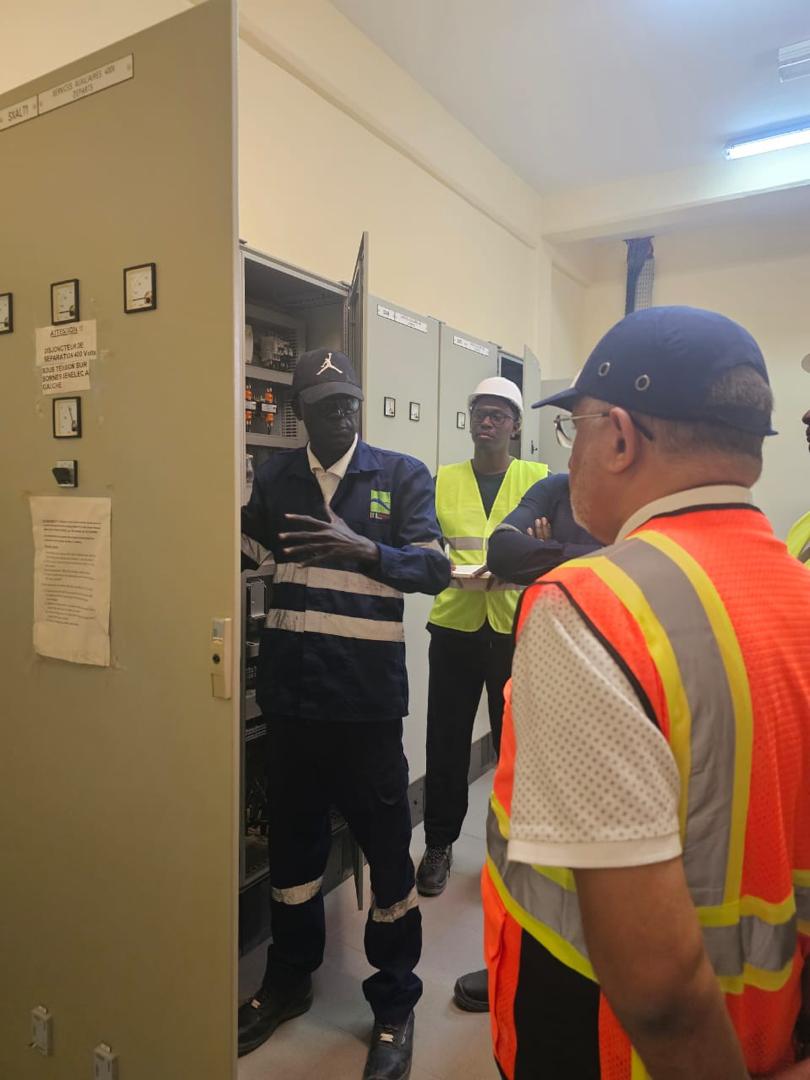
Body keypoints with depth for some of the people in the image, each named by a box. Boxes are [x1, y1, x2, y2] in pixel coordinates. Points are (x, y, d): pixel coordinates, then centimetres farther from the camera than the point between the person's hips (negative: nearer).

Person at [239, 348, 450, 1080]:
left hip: (368, 694, -3)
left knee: (386, 844, 7)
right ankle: (289, 978, 40)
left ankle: (395, 1002, 28)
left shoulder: (403, 476, -1)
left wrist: (366, 550, -24)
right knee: (293, 836, 17)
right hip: (290, 691, 4)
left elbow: (434, 569, -9)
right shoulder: (274, 477, 9)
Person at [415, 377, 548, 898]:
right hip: (455, 625, 1)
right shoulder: (443, 479, 8)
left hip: (516, 626, -1)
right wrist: (443, 569, -14)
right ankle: (439, 844, 26)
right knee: (447, 740, 7)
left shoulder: (538, 478, 4)